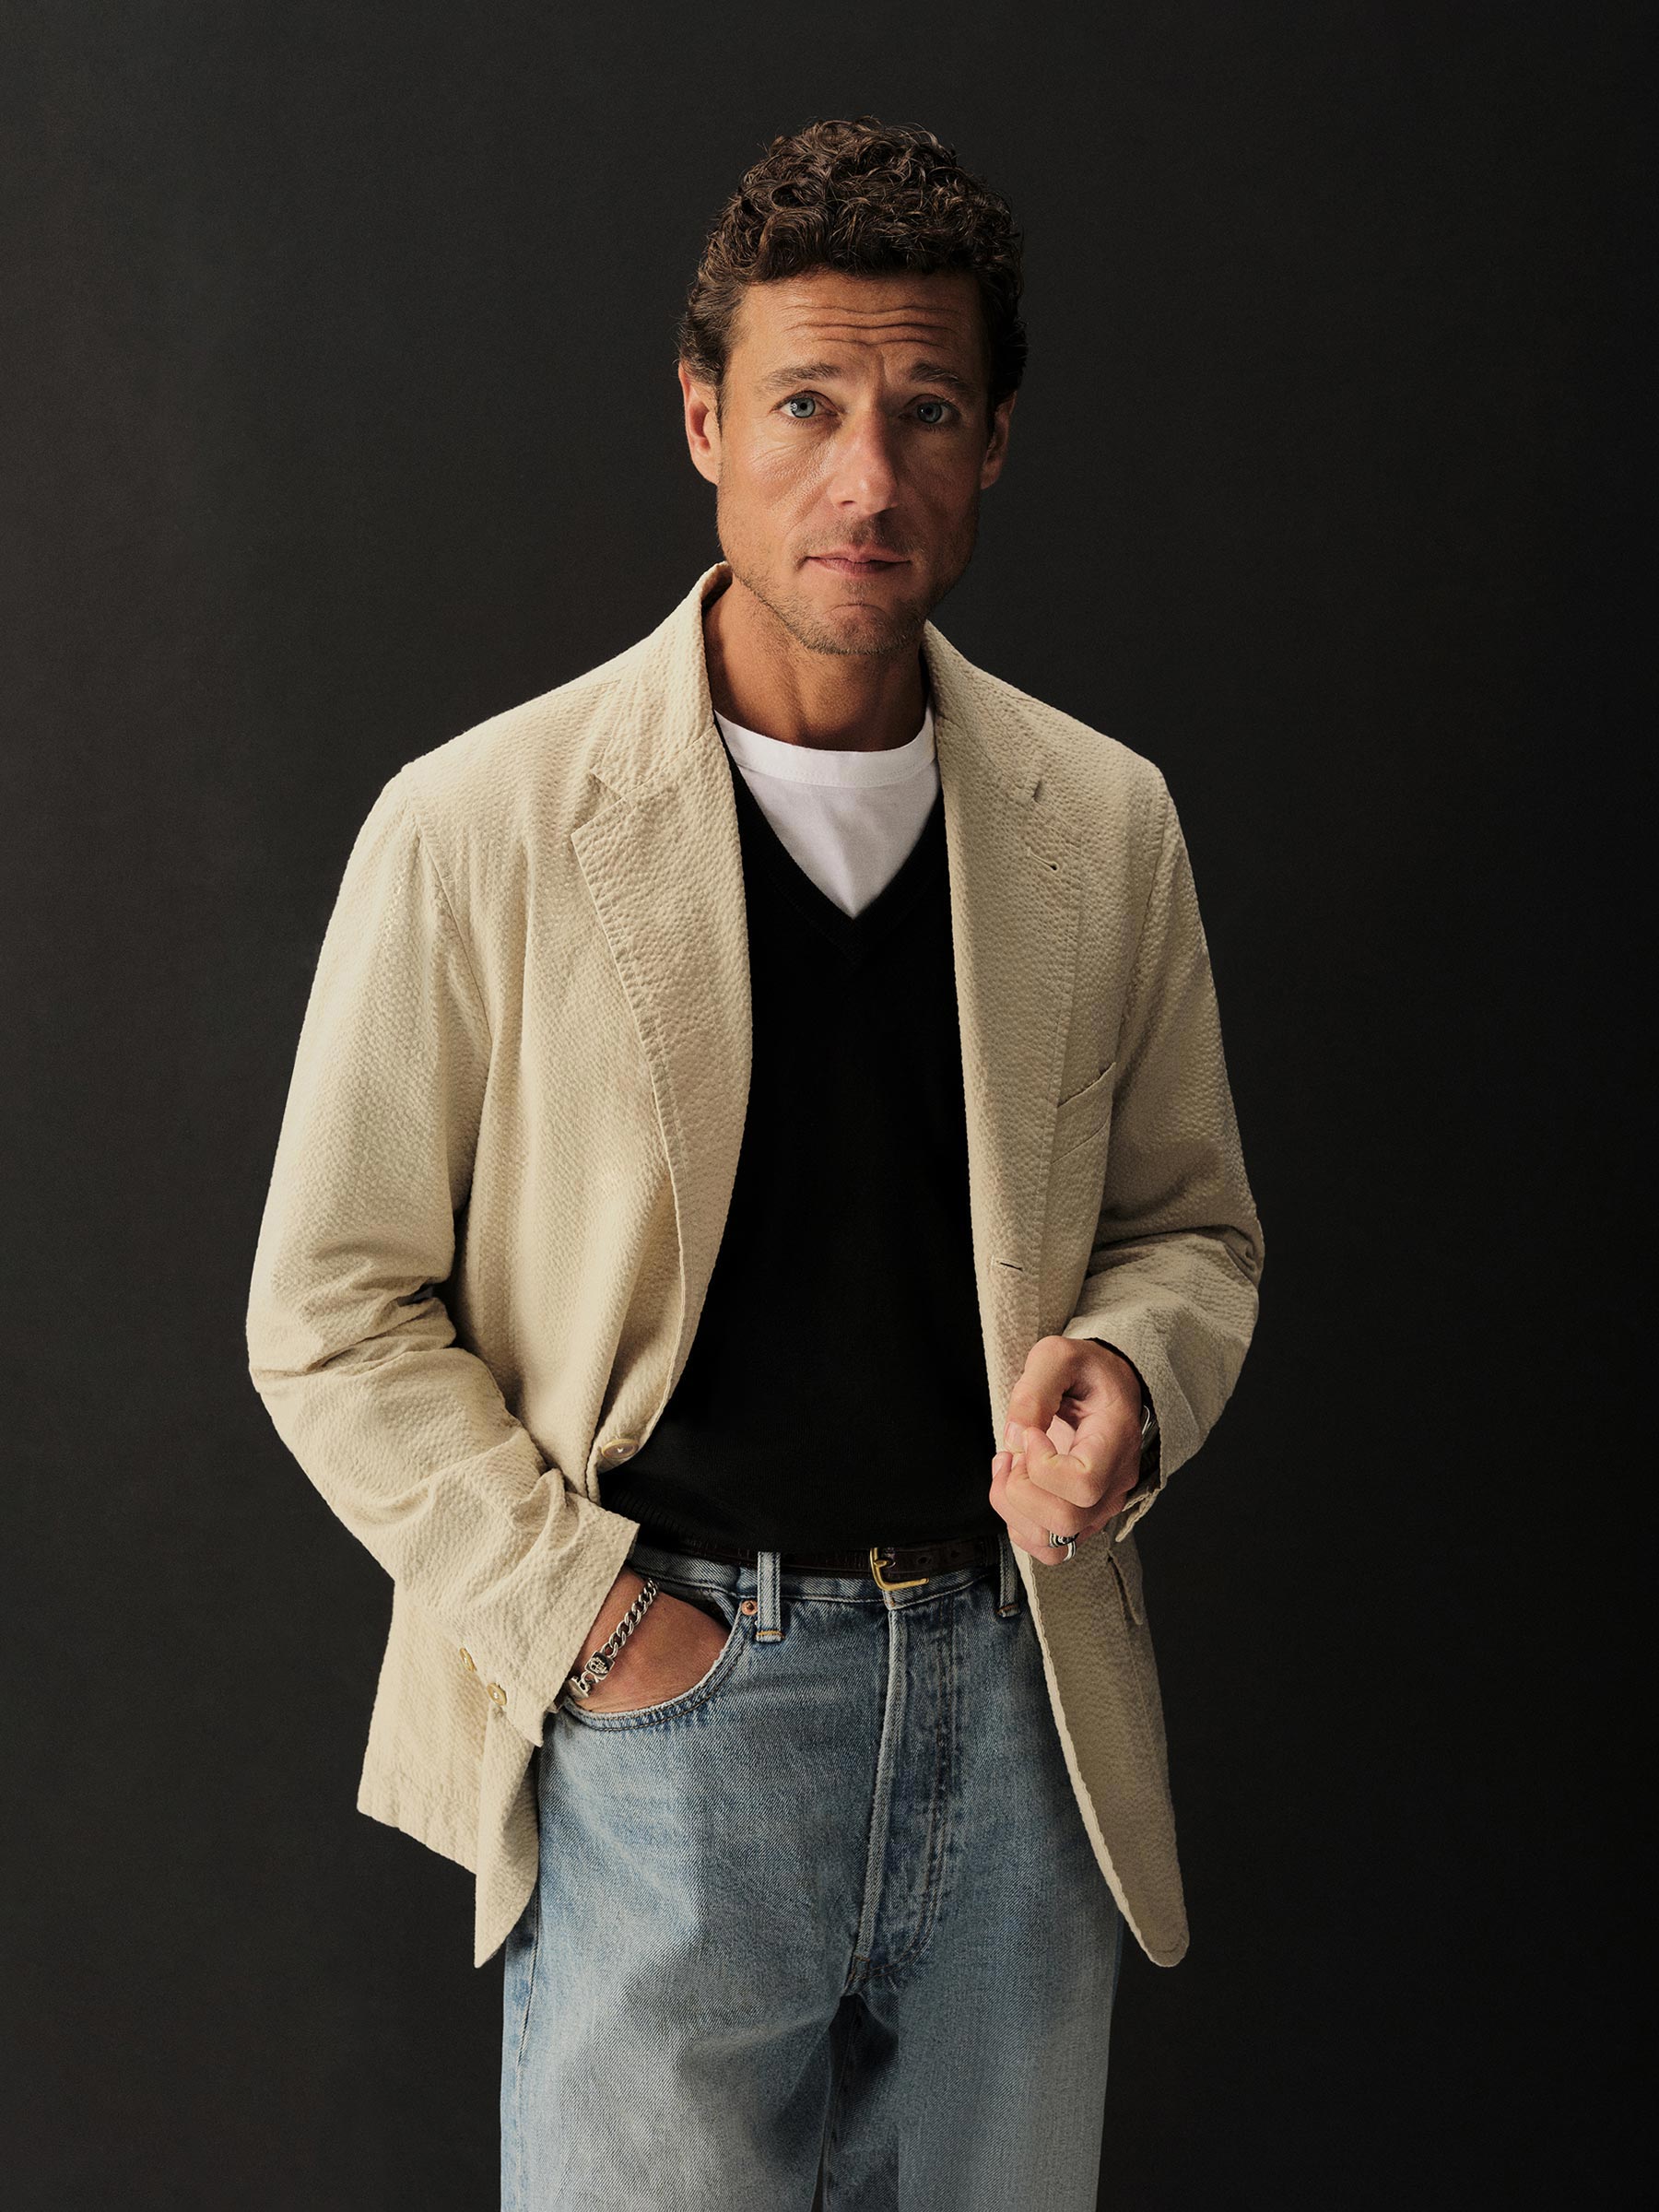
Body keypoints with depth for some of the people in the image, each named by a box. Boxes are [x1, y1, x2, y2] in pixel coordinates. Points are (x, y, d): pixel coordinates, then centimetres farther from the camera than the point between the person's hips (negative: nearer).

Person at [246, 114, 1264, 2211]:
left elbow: (1193, 1222, 14)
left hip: (1017, 1693, 4)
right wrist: (586, 1615, -10)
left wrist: (1128, 1370, -8)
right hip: (661, 1704, -3)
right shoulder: (476, 827, -8)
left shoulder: (1105, 823, 3)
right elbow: (331, 1314, -4)